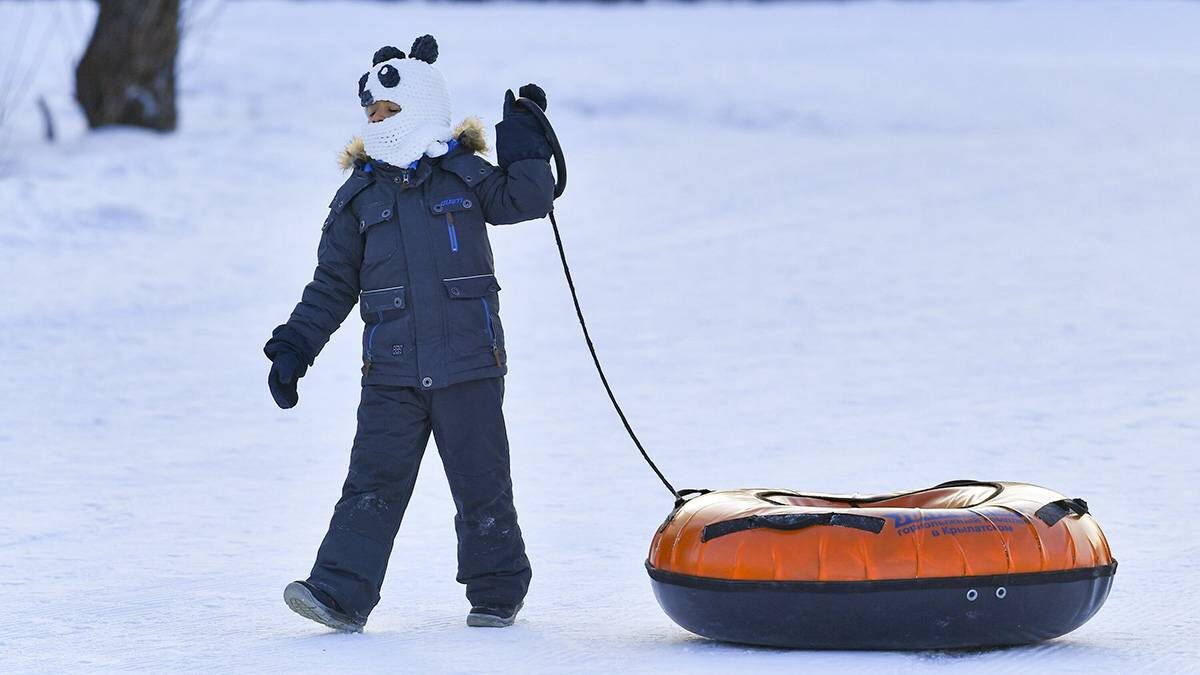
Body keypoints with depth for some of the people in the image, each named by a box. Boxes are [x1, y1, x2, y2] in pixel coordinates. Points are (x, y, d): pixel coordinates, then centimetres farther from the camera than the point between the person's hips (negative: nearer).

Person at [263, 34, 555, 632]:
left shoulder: (462, 174, 5)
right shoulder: (360, 196, 11)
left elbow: (525, 200, 1)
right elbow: (333, 284, 13)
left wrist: (527, 150, -12)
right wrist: (294, 347, 6)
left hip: (467, 363, -2)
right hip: (391, 372, 2)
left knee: (481, 482, 5)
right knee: (373, 482, -8)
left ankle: (497, 591, 20)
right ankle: (340, 594, -13)